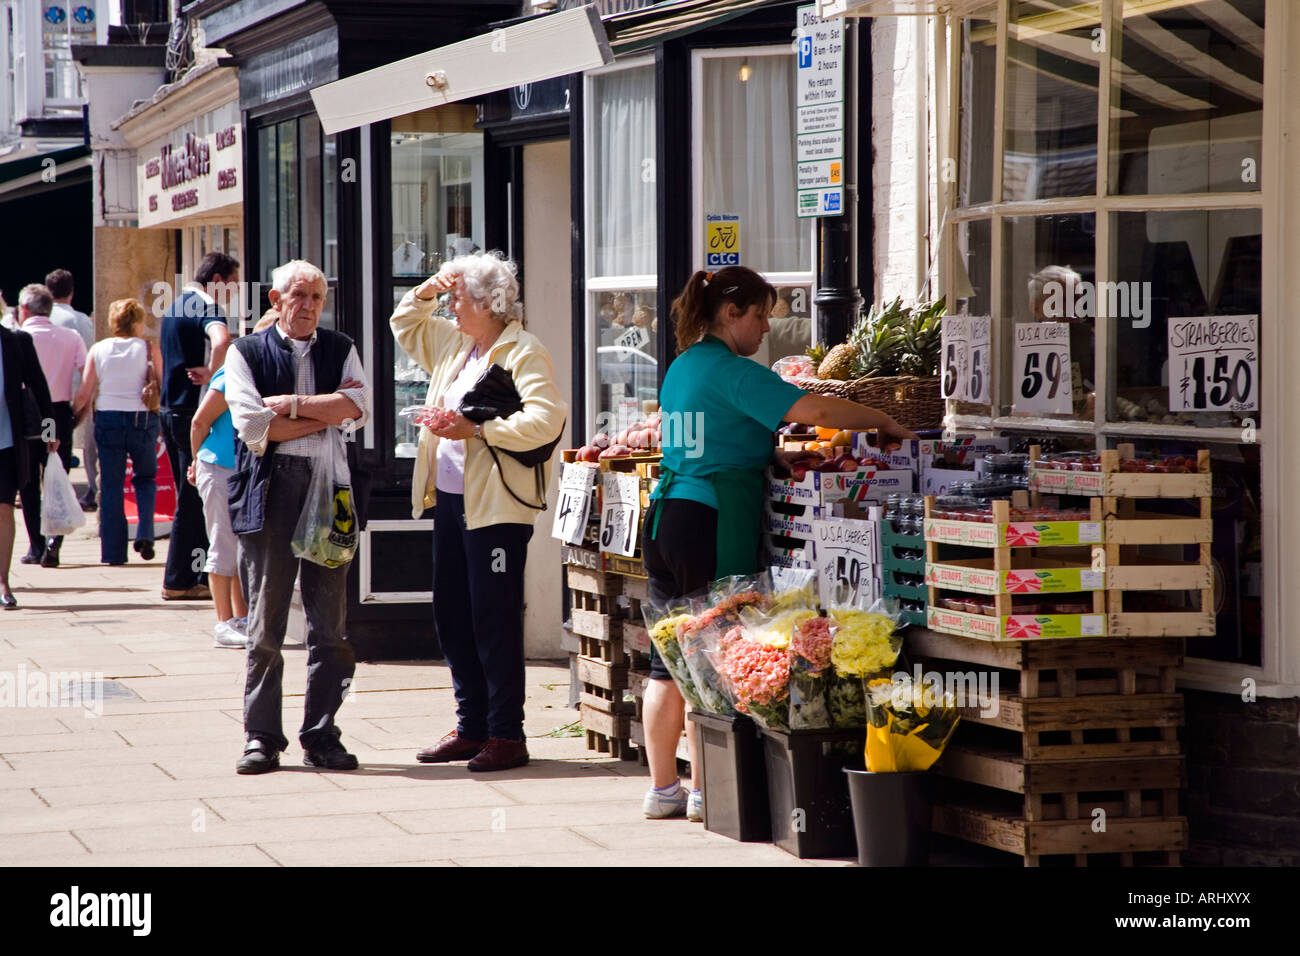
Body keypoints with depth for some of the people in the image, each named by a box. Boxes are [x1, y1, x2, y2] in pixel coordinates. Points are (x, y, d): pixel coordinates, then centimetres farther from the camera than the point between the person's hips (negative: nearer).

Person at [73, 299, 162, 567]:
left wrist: (74, 416, 14)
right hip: (142, 419, -1)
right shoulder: (149, 349, -2)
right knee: (145, 478, 19)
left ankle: (113, 551, 6)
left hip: (107, 418, 1)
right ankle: (144, 533, -1)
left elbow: (84, 394, -1)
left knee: (111, 486, 7)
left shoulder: (98, 350, 2)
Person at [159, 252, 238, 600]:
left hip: (171, 411, 10)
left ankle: (199, 576, 20)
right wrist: (211, 373, -23)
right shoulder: (205, 307, -14)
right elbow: (221, 340, -36)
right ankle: (178, 581, -2)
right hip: (193, 412, -10)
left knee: (191, 497, 15)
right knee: (193, 500, -4)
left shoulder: (175, 307, 17)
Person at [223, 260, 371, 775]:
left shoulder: (340, 349, 14)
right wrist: (325, 418, -4)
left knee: (330, 622, 2)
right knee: (265, 625, 0)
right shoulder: (246, 352, 5)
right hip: (270, 492, -2)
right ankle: (261, 737, 7)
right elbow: (252, 427, -8)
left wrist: (291, 405, -8)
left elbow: (358, 407, -3)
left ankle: (320, 736, 9)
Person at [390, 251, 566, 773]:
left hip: (496, 505, -9)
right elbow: (405, 325, 33)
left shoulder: (524, 353, -11)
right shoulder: (455, 344, 16)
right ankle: (472, 727, 20)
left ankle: (506, 735, -1)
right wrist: (426, 291, 14)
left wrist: (477, 428, -24)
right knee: (452, 615, 12)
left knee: (494, 619, -6)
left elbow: (545, 421, -23)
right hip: (450, 499, 9)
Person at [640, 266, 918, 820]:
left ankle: (663, 789, 15)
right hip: (712, 524, -9)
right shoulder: (732, 372, -12)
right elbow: (814, 410, -18)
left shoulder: (682, 367, 16)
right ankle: (706, 791, 2)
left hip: (664, 518, 9)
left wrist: (774, 455, 20)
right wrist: (885, 423, -7)